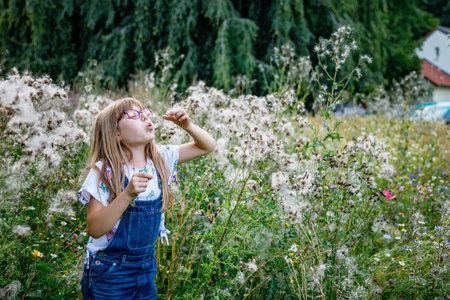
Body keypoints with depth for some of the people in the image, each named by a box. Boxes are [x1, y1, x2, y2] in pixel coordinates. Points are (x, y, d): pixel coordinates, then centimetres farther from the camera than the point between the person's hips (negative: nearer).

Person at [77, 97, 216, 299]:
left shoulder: (160, 159, -3)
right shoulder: (104, 172, -17)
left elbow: (207, 146, 5)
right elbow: (94, 229, -23)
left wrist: (187, 125, -13)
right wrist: (128, 194, -34)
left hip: (146, 266, 5)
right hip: (109, 273, -5)